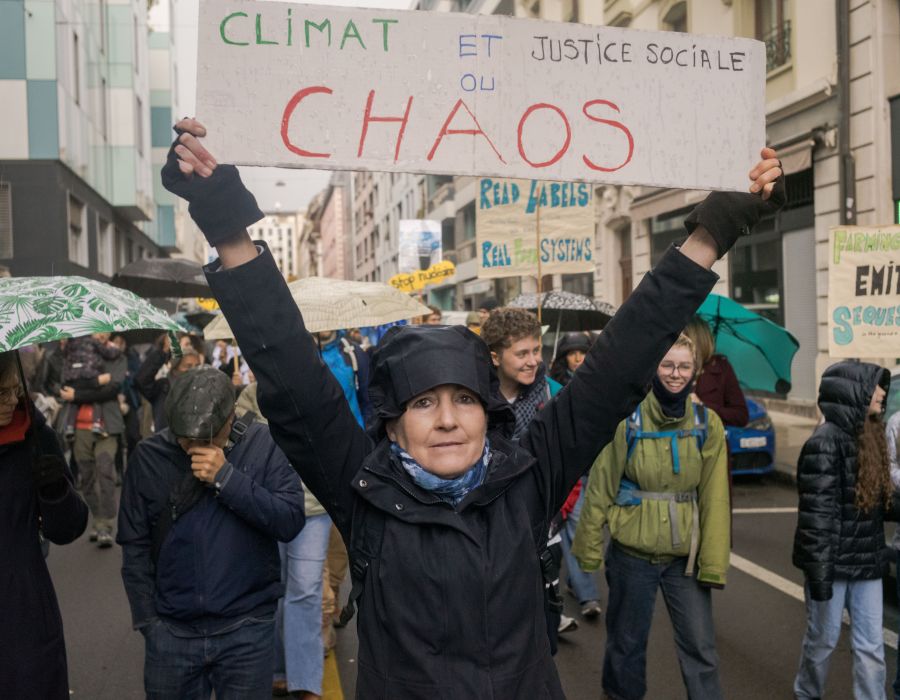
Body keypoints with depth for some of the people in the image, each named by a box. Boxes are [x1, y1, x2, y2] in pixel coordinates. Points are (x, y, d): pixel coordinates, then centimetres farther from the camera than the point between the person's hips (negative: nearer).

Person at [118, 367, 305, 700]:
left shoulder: (263, 444, -9)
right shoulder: (148, 455, -5)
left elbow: (290, 522, -15)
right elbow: (135, 545, 2)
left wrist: (227, 478, -22)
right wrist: (148, 620, 1)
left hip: (247, 628, -1)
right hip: (170, 631, 2)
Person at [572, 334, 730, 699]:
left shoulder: (707, 424, -2)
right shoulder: (627, 420, -9)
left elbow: (715, 499, -3)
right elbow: (600, 487, -6)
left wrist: (714, 562, -7)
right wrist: (590, 547, -7)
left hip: (685, 555, 1)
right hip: (632, 552, -1)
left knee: (700, 648, 6)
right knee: (628, 642, 15)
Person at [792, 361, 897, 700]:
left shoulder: (868, 435, 6)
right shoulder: (825, 442, -18)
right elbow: (816, 513, -20)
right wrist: (819, 571, -20)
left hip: (867, 562, 7)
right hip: (832, 563, -7)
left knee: (871, 645, 11)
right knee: (823, 639, 11)